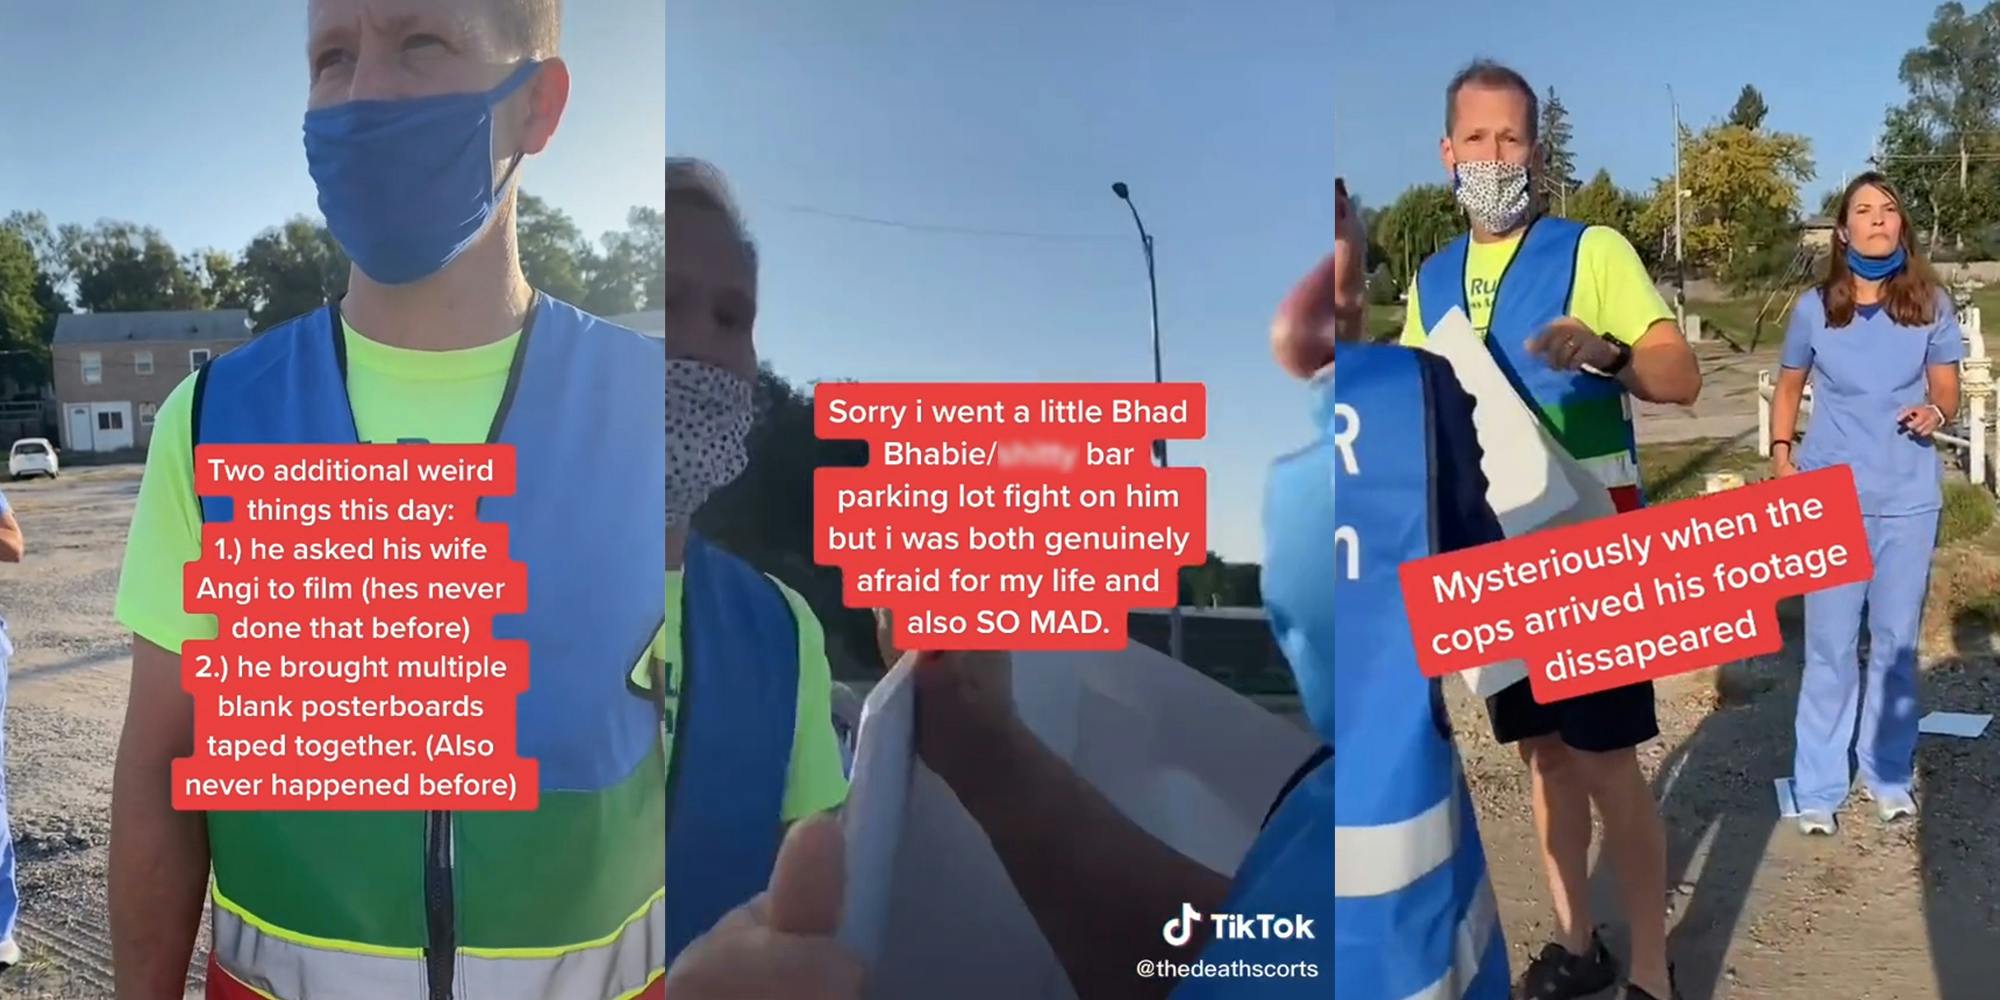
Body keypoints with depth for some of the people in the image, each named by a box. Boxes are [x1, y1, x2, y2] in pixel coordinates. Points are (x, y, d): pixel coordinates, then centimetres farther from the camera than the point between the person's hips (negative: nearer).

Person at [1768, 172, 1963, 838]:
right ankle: (1819, 787, 11)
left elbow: (1947, 392, 5)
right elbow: (1789, 389, 10)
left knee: (1896, 642, 11)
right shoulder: (1814, 309, -1)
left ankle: (1889, 774, 27)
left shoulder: (1932, 306, 0)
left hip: (1909, 499, 1)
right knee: (1830, 646, 2)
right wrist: (1780, 454, -3)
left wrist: (1936, 414, -18)